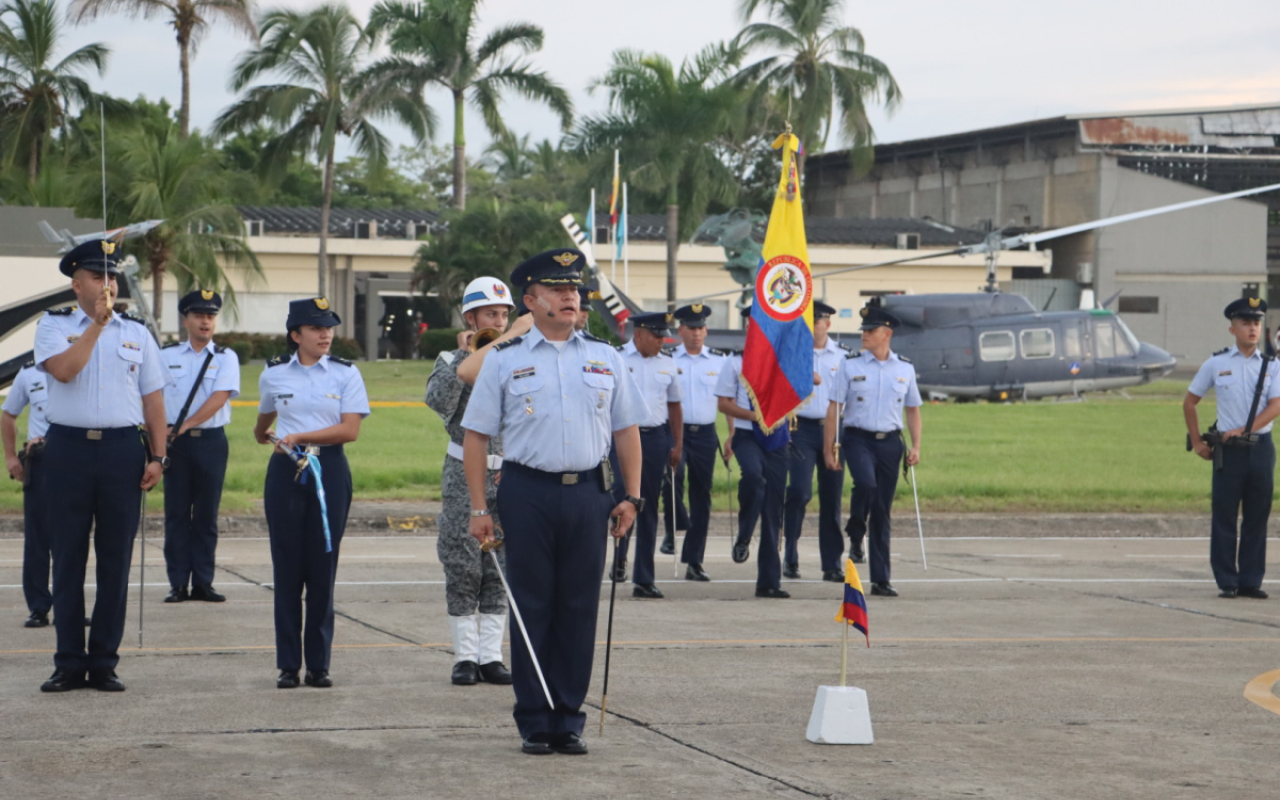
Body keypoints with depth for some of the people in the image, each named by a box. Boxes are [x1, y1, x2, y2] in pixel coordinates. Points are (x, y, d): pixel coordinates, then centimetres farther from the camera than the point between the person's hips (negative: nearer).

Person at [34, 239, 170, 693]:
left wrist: (157, 456, 1)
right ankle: (69, 664, 9)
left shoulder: (136, 333, 10)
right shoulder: (53, 327, 4)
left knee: (115, 561, 3)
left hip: (122, 450, 2)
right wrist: (97, 322, -14)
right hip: (68, 447, -2)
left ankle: (104, 664, 11)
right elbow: (63, 369, -17)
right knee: (68, 558, 3)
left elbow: (153, 399, 9)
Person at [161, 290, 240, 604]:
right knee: (176, 514, 1)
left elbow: (220, 397, -9)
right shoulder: (166, 356, 9)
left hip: (211, 440, -1)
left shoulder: (225, 358, 4)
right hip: (175, 443, 1)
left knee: (207, 515, 3)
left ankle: (203, 583, 9)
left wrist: (185, 425, -14)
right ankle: (178, 584, 4)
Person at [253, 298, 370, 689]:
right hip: (285, 471, 1)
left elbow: (350, 430, -9)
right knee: (287, 567, 0)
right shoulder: (274, 374, 7)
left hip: (329, 470, -1)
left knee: (323, 568, -1)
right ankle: (288, 664, 4)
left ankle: (319, 664, 5)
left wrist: (299, 437, -11)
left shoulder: (346, 374, 2)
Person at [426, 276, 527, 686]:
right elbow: (439, 400, -20)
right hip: (464, 477, -3)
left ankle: (491, 655, 9)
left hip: (508, 479, 3)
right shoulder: (452, 361, 0)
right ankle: (465, 656, 5)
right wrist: (464, 357, -17)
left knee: (500, 571, 4)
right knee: (463, 569, -2)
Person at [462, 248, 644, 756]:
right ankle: (534, 723, 9)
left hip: (589, 493, 2)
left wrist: (631, 498, 6)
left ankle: (569, 720, 12)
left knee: (579, 609, 4)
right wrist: (479, 509, -2)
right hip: (528, 493, -2)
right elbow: (476, 435, 4)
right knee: (532, 609, 1)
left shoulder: (605, 358, 12)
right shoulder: (504, 361, 4)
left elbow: (626, 430, 15)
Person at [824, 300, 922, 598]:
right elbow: (833, 408, 0)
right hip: (858, 438, -2)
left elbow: (912, 409, 16)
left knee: (883, 512, 4)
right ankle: (856, 532, -1)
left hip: (890, 442, 3)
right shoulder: (851, 366, 0)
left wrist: (916, 446, 5)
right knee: (866, 483, -32)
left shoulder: (905, 369, 7)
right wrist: (828, 450, -5)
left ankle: (881, 580, 9)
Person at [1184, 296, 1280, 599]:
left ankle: (1251, 581, 11)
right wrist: (1197, 442, 8)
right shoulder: (1216, 364, 5)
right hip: (1229, 449, -1)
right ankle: (1227, 582, 5)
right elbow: (1189, 402, 13)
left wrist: (1244, 429, -15)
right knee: (1225, 517, -1)